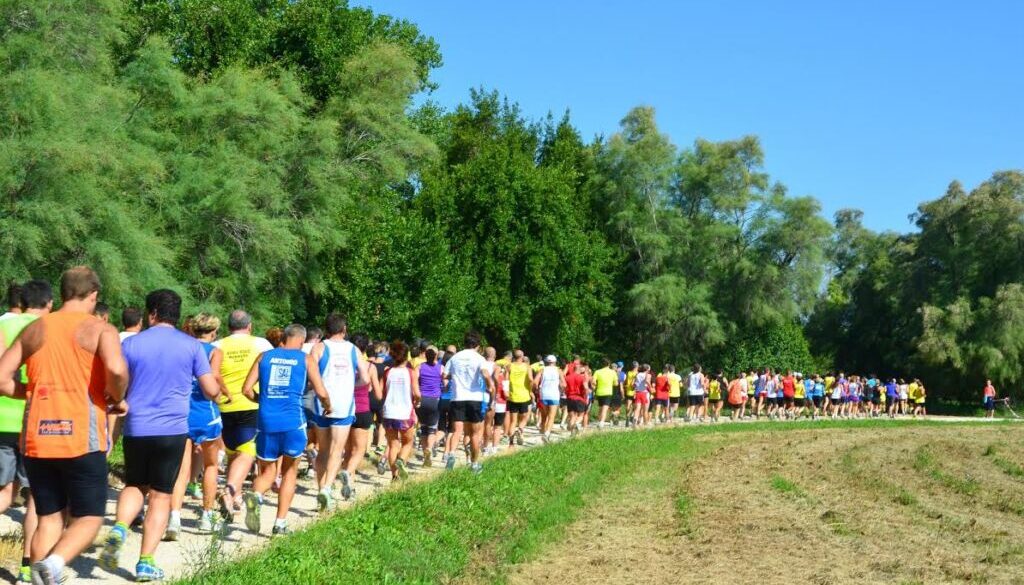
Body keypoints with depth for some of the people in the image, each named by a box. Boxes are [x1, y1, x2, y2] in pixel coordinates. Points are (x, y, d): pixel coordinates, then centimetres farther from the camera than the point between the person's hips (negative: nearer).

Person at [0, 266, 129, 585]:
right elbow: (116, 369, -21)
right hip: (81, 439, -4)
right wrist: (116, 399, -3)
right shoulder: (99, 329, -2)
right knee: (88, 519, 5)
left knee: (49, 519, 15)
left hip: (36, 439, 4)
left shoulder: (34, 329, 12)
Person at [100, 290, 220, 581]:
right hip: (172, 430, -1)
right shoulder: (192, 345, 1)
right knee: (160, 495, 6)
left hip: (136, 428, 1)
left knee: (135, 486, 20)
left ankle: (119, 529, -7)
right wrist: (217, 387, 22)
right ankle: (146, 562, 3)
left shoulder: (131, 344, 2)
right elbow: (211, 391, -1)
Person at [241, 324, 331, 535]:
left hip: (266, 421, 2)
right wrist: (327, 406, 22)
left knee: (267, 472, 15)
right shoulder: (306, 359, 5)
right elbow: (321, 393, 0)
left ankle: (256, 495, -19)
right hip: (293, 421, -2)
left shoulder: (264, 356, 11)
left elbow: (247, 389, 5)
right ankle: (280, 523, 11)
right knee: (290, 471, 16)